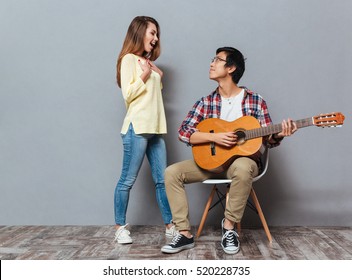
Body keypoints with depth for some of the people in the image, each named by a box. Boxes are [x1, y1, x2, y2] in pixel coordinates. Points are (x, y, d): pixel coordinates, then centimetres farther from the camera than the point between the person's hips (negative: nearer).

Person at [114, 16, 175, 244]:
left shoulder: (147, 62, 22)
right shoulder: (129, 59, -2)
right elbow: (128, 95, -10)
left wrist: (158, 79, 12)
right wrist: (145, 76, -12)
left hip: (155, 128, 8)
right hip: (137, 127, -8)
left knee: (162, 179, 6)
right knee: (128, 180, -1)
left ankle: (170, 226, 12)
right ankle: (121, 228, 9)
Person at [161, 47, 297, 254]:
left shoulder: (255, 101, -3)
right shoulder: (206, 103, 3)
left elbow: (268, 140, 0)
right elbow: (184, 132, -5)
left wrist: (279, 135, -24)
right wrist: (214, 137, -19)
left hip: (243, 158, -3)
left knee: (242, 168, -40)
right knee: (172, 172, -16)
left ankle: (229, 225, -18)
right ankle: (185, 234, -12)